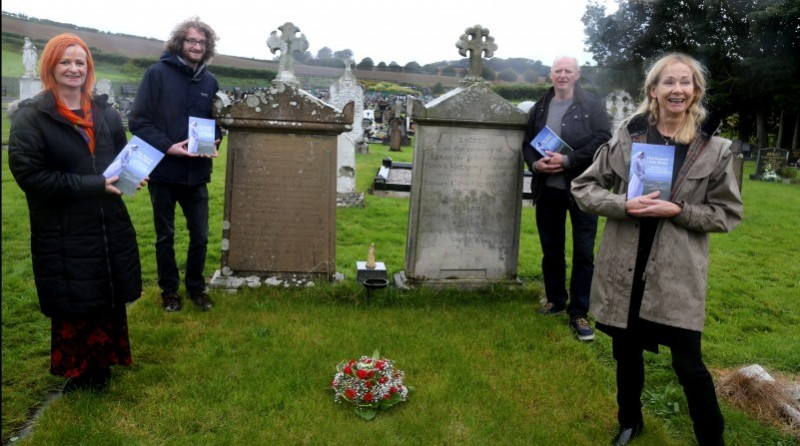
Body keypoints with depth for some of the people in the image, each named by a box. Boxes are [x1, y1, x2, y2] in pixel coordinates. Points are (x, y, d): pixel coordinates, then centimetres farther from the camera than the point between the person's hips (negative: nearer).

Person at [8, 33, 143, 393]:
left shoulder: (104, 112, 8)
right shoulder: (30, 117, -8)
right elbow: (29, 174, -15)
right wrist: (91, 185, -21)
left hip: (110, 226, 5)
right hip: (63, 234, -5)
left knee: (110, 299, 14)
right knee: (72, 305, 7)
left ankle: (102, 364, 36)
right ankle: (77, 373, 30)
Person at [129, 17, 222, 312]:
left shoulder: (210, 81, 7)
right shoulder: (158, 74, -8)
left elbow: (216, 122, 15)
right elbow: (138, 121, -11)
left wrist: (213, 143, -6)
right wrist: (168, 147, -21)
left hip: (197, 174, 4)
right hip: (164, 171, -3)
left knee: (200, 235, 10)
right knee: (165, 236, 12)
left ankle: (196, 287, 29)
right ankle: (169, 290, 28)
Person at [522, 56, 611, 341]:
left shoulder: (592, 105, -1)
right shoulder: (539, 108, 11)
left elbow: (603, 140, -11)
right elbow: (527, 143, 13)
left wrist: (568, 160, -20)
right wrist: (535, 163, -8)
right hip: (547, 188, 4)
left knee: (583, 252, 0)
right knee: (551, 250, 14)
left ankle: (579, 313, 10)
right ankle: (555, 300, 31)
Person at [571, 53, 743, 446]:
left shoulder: (715, 148, -2)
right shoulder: (626, 135, 0)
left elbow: (728, 213, 2)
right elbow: (583, 187, 3)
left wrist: (678, 211, -15)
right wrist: (625, 206, -14)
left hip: (677, 273, -2)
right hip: (624, 266, 2)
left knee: (688, 365, 1)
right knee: (626, 353, 18)